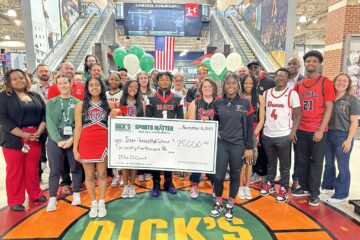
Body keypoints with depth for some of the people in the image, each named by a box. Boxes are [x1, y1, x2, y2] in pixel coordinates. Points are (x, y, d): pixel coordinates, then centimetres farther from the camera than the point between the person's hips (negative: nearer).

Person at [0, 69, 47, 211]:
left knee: (33, 169, 11)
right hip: (13, 139, -3)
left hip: (35, 138, 3)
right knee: (15, 171, 4)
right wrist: (23, 134, -16)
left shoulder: (35, 96, 12)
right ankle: (15, 201, 16)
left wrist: (39, 132, -9)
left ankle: (36, 194, 25)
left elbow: (45, 114, 7)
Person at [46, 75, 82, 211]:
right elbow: (50, 123, -3)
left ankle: (76, 194, 22)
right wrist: (59, 140, -14)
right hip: (55, 139, 0)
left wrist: (72, 139, -14)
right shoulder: (51, 103, 6)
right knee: (55, 170, 4)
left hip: (74, 139, 0)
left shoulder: (77, 102, 4)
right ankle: (52, 199, 13)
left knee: (76, 168, 8)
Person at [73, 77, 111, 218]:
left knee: (102, 174, 7)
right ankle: (93, 204, 23)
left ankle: (101, 203, 20)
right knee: (89, 175, 9)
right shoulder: (80, 106, 4)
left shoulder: (108, 105, 7)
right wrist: (75, 148, -3)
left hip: (103, 144, 0)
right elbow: (78, 128, 2)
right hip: (86, 144, 0)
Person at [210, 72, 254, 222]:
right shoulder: (218, 103, 3)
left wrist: (249, 147, -4)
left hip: (238, 145, -1)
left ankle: (230, 206, 30)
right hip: (221, 144, 1)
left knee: (235, 176, 10)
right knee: (218, 176, 0)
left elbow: (249, 127, -1)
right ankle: (218, 204, 27)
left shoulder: (245, 103, -2)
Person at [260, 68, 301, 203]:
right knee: (270, 162, 19)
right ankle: (270, 184, 34)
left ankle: (284, 189, 22)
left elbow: (297, 115, -5)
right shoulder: (266, 93, 7)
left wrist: (293, 131, -15)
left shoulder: (292, 94, -4)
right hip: (267, 135, 4)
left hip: (284, 135, -4)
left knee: (284, 165, 9)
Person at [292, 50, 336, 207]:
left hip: (318, 130, -4)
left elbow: (328, 108, -7)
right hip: (300, 130, 4)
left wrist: (320, 130, -13)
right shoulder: (298, 84, 9)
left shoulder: (326, 83, -3)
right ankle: (304, 188, 28)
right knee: (301, 160, 11)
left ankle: (314, 192, 20)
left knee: (316, 162, 7)